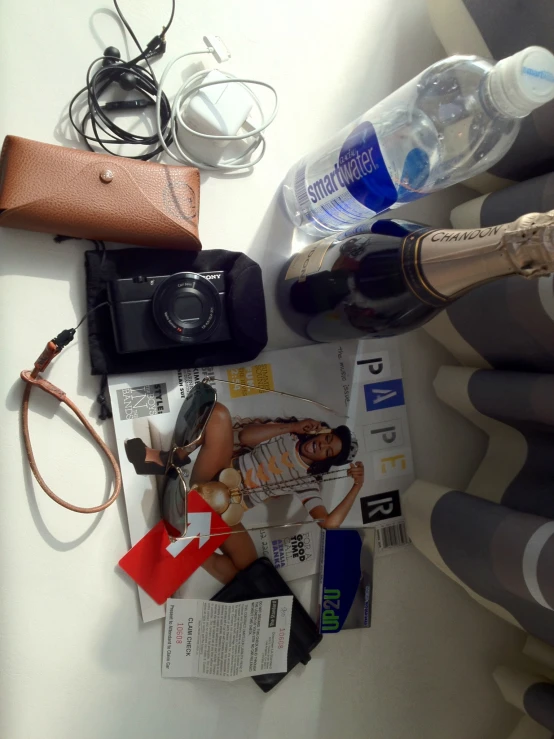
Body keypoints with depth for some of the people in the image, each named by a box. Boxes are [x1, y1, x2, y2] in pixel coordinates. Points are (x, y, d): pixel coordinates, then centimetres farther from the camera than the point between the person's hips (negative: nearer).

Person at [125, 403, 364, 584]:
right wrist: (293, 427, -3)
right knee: (219, 413, -24)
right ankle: (167, 460, -19)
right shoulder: (287, 433, 12)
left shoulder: (307, 483, 6)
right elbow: (245, 437, -2)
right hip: (218, 475, 0)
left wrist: (357, 486, -13)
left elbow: (330, 522, -7)